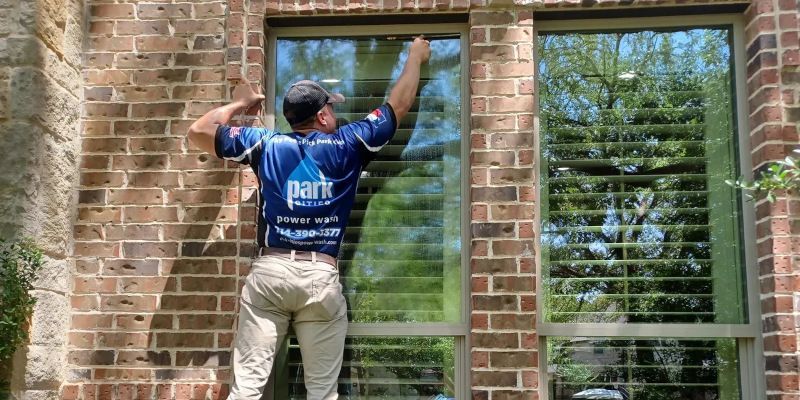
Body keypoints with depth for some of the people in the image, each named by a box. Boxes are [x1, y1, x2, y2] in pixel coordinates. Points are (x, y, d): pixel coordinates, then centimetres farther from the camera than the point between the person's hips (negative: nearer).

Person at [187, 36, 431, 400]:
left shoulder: (266, 145, 7)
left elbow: (199, 131, 14)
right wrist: (416, 56, 33)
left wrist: (239, 104, 29)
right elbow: (399, 104, 17)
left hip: (268, 272, 1)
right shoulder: (347, 145, 6)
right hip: (321, 277, -1)